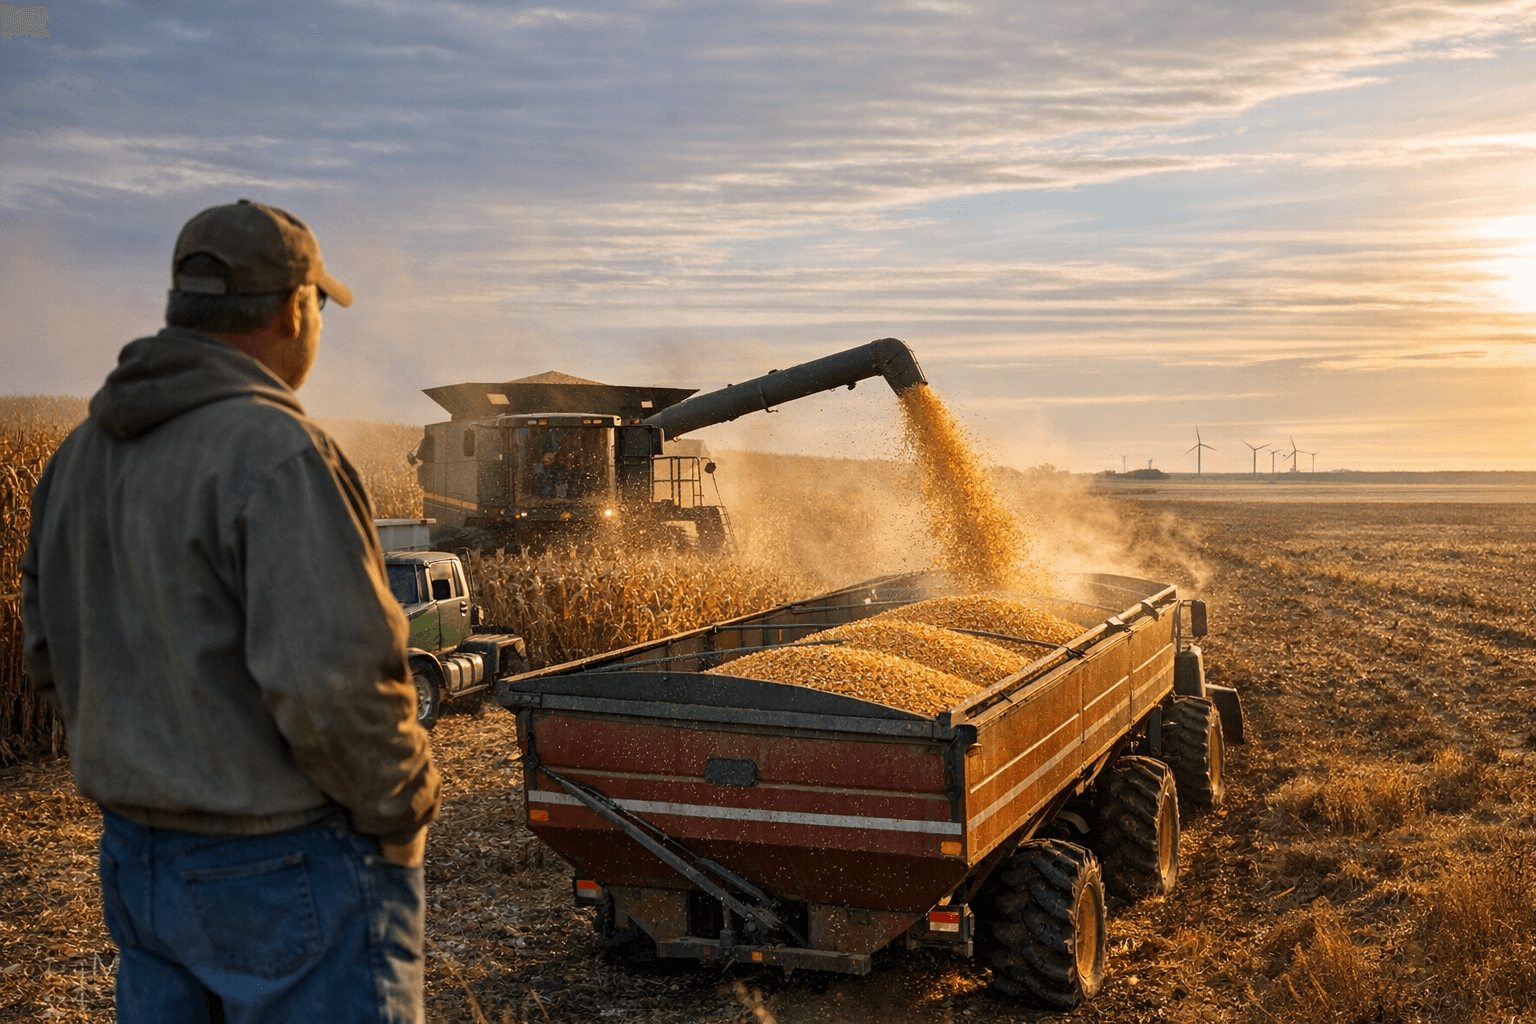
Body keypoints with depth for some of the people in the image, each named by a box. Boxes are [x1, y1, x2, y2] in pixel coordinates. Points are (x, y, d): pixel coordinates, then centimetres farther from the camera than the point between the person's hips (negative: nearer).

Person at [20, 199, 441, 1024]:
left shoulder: (83, 454, 6)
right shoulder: (275, 453, -21)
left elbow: (53, 656, 14)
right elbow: (332, 681, -27)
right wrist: (401, 813, -12)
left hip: (138, 860, 8)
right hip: (289, 873, -8)